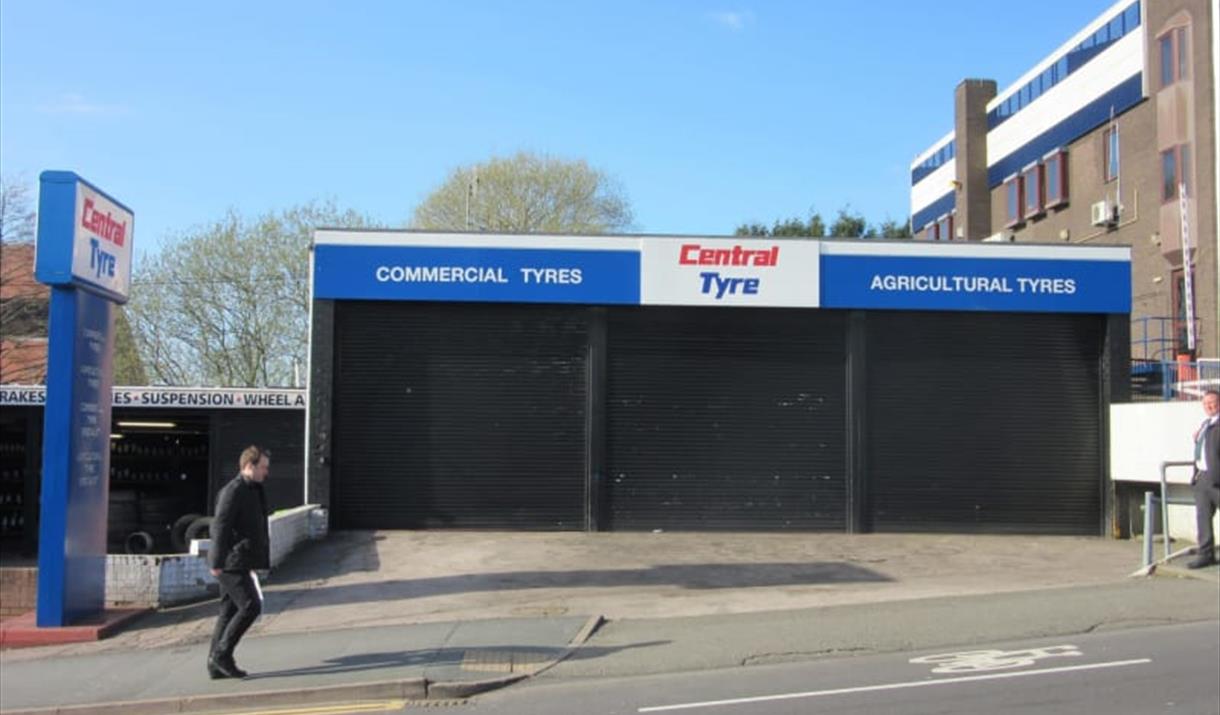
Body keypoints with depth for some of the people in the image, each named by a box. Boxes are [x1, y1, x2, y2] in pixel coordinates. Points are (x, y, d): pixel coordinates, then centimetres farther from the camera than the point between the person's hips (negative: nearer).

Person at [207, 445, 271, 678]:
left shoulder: (252, 491, 18)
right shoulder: (233, 491, -13)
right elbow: (220, 526, -20)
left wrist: (252, 562, 28)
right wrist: (217, 562, -24)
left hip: (240, 563, 10)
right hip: (231, 563, -10)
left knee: (230, 611, 10)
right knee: (250, 606, -13)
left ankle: (216, 665, 13)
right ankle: (222, 654, -5)